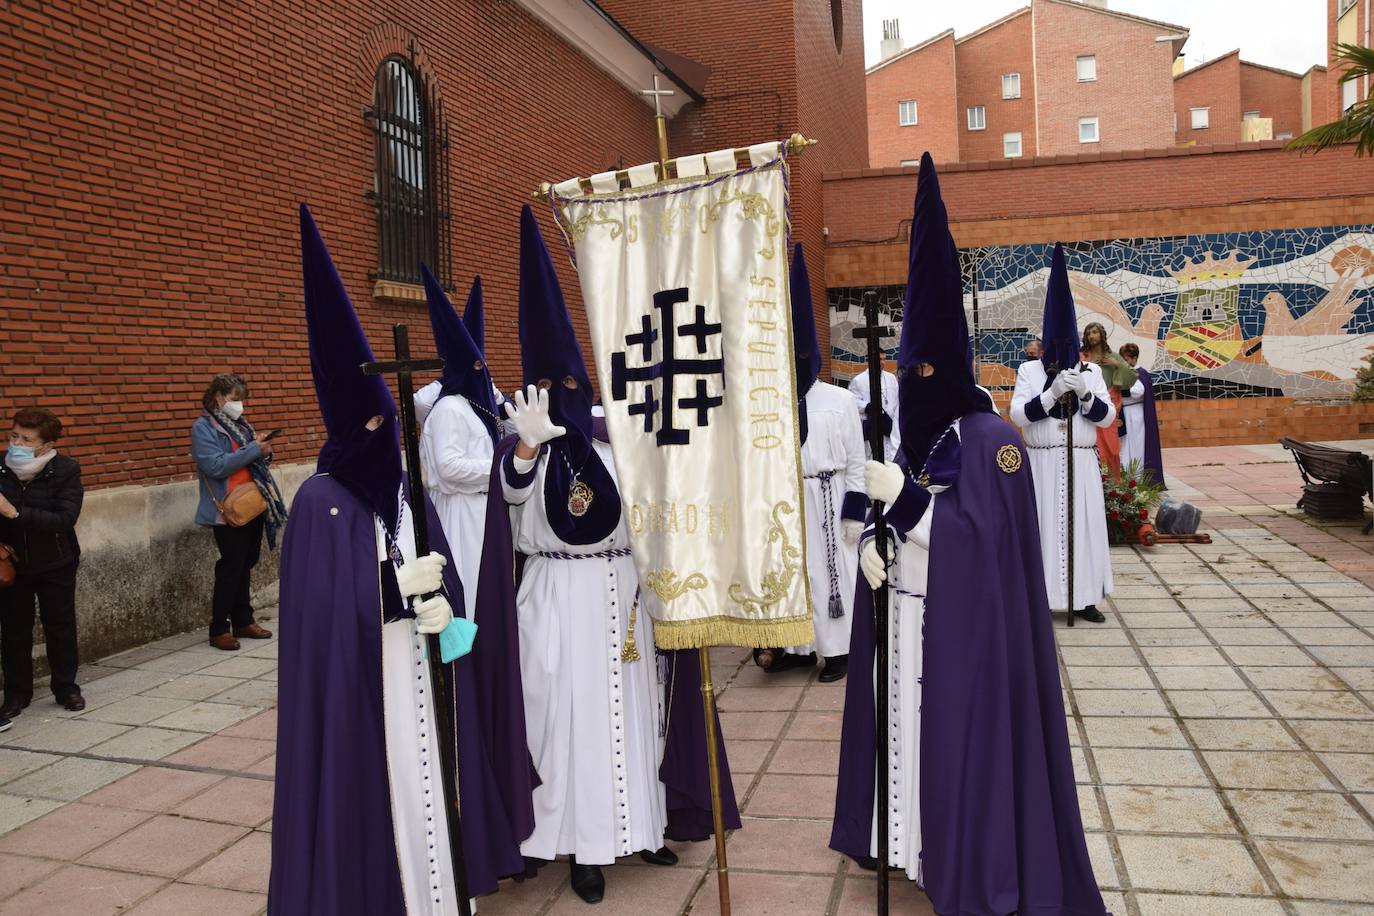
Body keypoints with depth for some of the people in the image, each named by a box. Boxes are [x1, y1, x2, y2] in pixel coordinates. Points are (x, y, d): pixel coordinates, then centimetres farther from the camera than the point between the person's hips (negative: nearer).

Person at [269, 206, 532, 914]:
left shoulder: (405, 491, 7)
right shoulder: (319, 501, -10)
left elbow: (440, 571, 7)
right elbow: (323, 603, -14)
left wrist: (439, 602, -13)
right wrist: (399, 587, -17)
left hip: (419, 673, 6)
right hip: (355, 684, -5)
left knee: (425, 781, 13)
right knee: (369, 795, 2)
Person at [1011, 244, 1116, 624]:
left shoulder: (1090, 371, 6)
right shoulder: (1029, 371, 1)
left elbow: (1107, 417, 0)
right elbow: (1018, 414, -10)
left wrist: (1085, 393, -17)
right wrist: (1052, 392, -21)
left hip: (1081, 464, 2)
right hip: (1042, 464, -2)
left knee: (1083, 527, 5)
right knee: (1043, 527, -1)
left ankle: (1085, 599, 14)